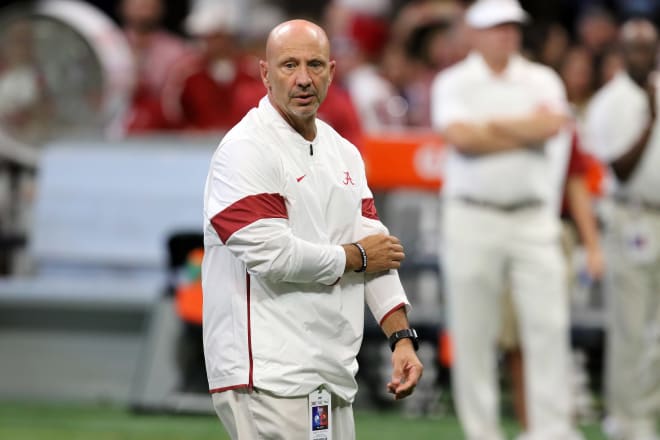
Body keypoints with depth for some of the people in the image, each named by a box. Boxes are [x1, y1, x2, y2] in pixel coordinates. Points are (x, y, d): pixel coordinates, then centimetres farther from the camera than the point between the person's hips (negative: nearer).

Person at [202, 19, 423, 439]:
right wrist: (356, 256, -4)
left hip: (334, 373, 8)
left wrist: (402, 338, 1)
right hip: (268, 376, -8)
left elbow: (379, 252, 14)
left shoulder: (344, 153, 16)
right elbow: (271, 255, -18)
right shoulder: (246, 151, -9)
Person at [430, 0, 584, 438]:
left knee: (549, 321, -6)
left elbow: (553, 124, -9)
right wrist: (528, 129, -7)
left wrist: (493, 124, -7)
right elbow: (459, 136, -14)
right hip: (472, 219, -2)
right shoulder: (453, 83, 3)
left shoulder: (542, 80, 10)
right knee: (472, 331, 0)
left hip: (534, 219, 2)